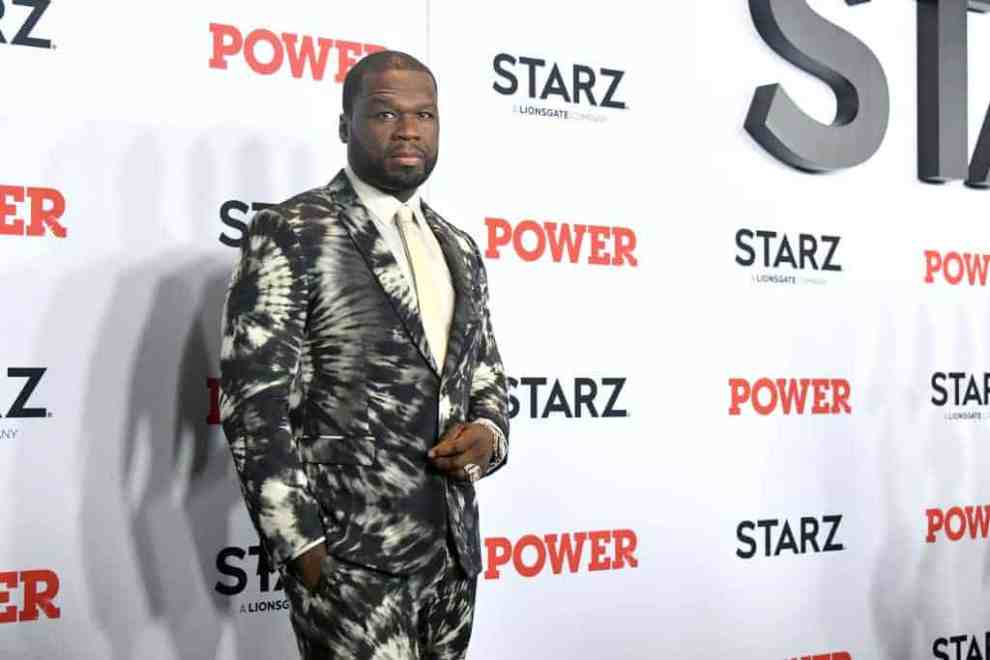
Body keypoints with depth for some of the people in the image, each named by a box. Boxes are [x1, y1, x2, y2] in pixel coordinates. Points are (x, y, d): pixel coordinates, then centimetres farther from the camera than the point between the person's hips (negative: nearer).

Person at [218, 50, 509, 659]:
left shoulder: (461, 249, 12)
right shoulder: (291, 234, -7)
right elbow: (255, 405, -11)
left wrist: (488, 432, -2)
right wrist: (302, 545, -15)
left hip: (452, 545, 6)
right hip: (350, 552, -6)